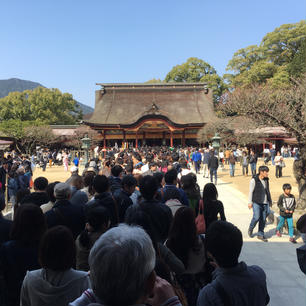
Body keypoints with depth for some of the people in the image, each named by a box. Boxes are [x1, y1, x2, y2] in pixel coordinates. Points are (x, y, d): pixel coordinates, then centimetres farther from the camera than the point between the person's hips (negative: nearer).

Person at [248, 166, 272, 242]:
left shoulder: (266, 180, 7)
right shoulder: (254, 180, -10)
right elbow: (251, 191, -8)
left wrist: (270, 200, 23)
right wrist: (250, 202, -9)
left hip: (265, 203, 5)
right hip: (257, 202, -5)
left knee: (263, 219, 7)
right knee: (256, 217, -9)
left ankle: (260, 234, 19)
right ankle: (250, 229, 19)